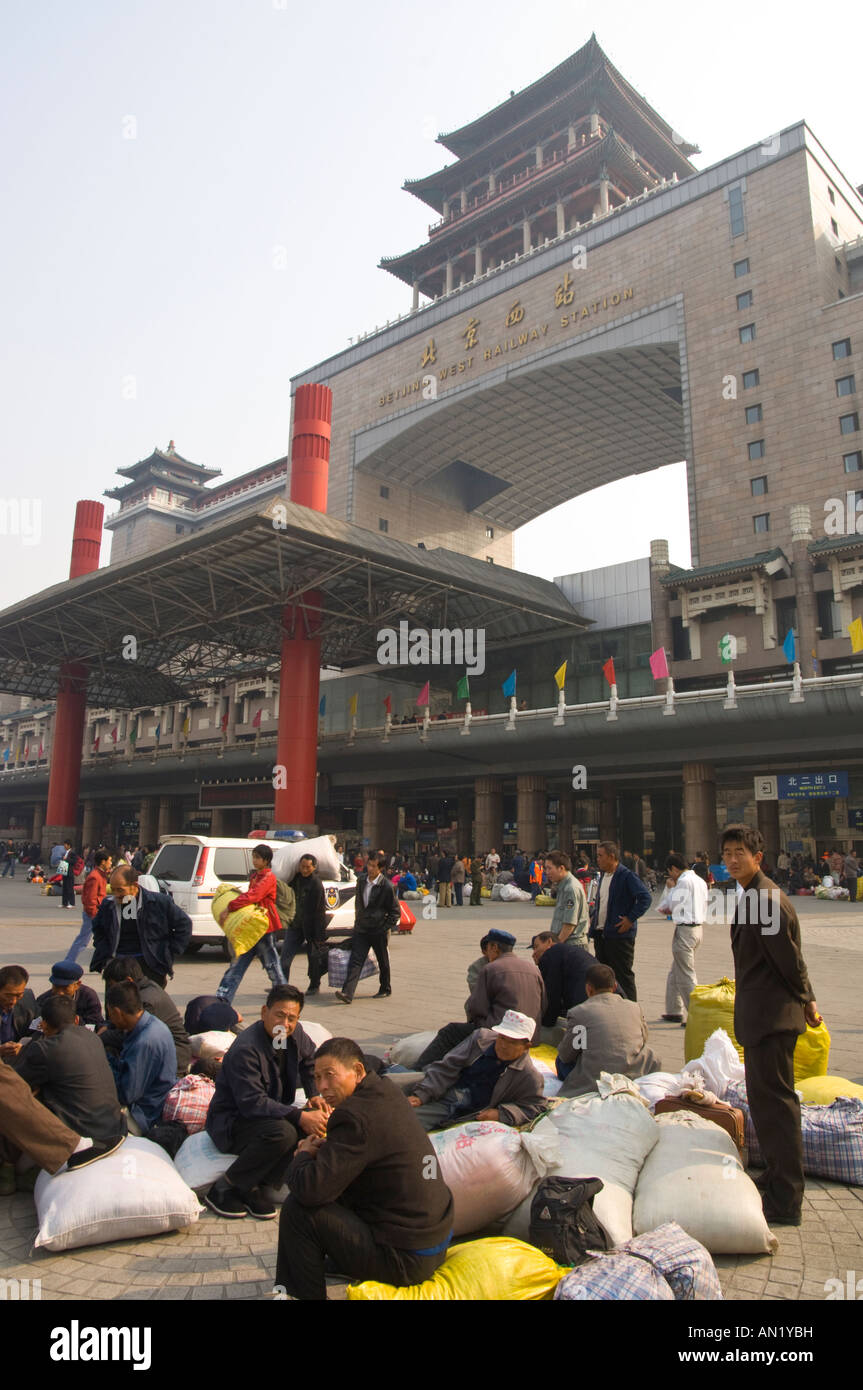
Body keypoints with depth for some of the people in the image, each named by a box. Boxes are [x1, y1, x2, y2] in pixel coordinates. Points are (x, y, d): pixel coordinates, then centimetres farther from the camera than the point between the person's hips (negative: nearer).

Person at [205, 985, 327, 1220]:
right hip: (232, 1121, -8)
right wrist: (300, 1116, -34)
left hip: (275, 1112, 8)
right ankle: (223, 1189, -15)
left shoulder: (296, 1034, -3)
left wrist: (314, 1095, 4)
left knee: (322, 1120, -14)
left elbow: (310, 1059, 19)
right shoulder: (245, 1050, -26)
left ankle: (254, 1185, -8)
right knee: (283, 1133, -34)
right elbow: (252, 1103, -31)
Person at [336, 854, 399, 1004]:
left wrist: (388, 927, -10)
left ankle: (385, 989, 30)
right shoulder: (361, 880, 3)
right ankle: (347, 993, -14)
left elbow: (395, 910, -5)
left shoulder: (386, 886, -13)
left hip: (379, 930, -4)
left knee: (382, 962, 12)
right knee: (355, 960, -7)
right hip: (361, 929, 4)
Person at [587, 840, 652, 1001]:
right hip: (600, 934, 8)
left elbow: (645, 898, -20)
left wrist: (630, 919, -19)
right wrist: (593, 915, 14)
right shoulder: (603, 875, 14)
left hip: (619, 935, -8)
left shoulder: (627, 876, -13)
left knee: (623, 976, -1)